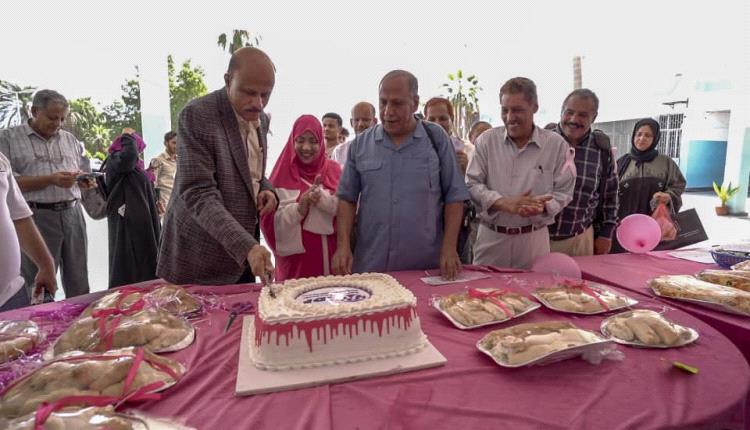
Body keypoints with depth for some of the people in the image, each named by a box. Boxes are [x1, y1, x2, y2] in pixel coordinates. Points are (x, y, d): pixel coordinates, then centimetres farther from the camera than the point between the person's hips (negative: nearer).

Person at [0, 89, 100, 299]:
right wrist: (50, 180, -15)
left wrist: (88, 182, -3)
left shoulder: (71, 140, 16)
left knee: (79, 285, 6)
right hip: (36, 218, -3)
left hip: (72, 215, 4)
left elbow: (86, 174, 21)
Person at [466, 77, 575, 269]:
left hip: (534, 238, 0)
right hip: (491, 237, 0)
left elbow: (563, 191, 1)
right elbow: (472, 184, -4)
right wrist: (503, 203, -19)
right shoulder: (486, 140, 0)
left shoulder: (556, 144, 0)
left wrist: (543, 206, -20)